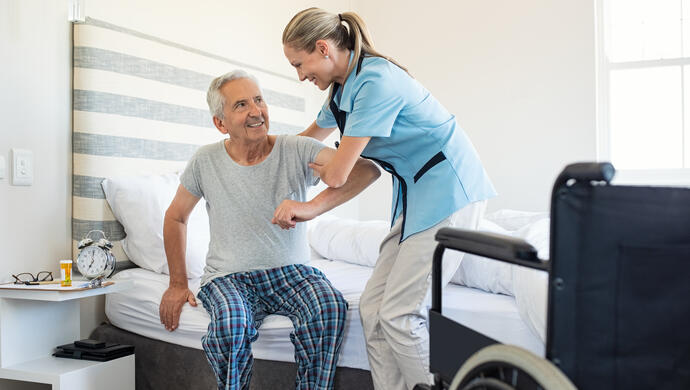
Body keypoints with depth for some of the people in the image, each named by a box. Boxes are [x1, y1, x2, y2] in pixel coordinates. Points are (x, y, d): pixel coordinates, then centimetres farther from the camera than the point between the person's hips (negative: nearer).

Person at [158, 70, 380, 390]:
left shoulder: (297, 151, -7)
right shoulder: (206, 161, 0)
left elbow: (367, 169, -21)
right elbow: (175, 217, 15)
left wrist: (313, 207, -36)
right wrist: (178, 284, 12)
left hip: (290, 271, 0)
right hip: (228, 276, 1)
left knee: (330, 306, -31)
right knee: (231, 321, -33)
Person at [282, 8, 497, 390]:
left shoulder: (376, 80, -19)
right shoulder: (343, 89, 11)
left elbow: (337, 175, -17)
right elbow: (312, 135, 33)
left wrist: (319, 169, 6)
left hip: (448, 190, -9)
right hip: (415, 195, 9)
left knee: (398, 314, -12)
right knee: (372, 307, 2)